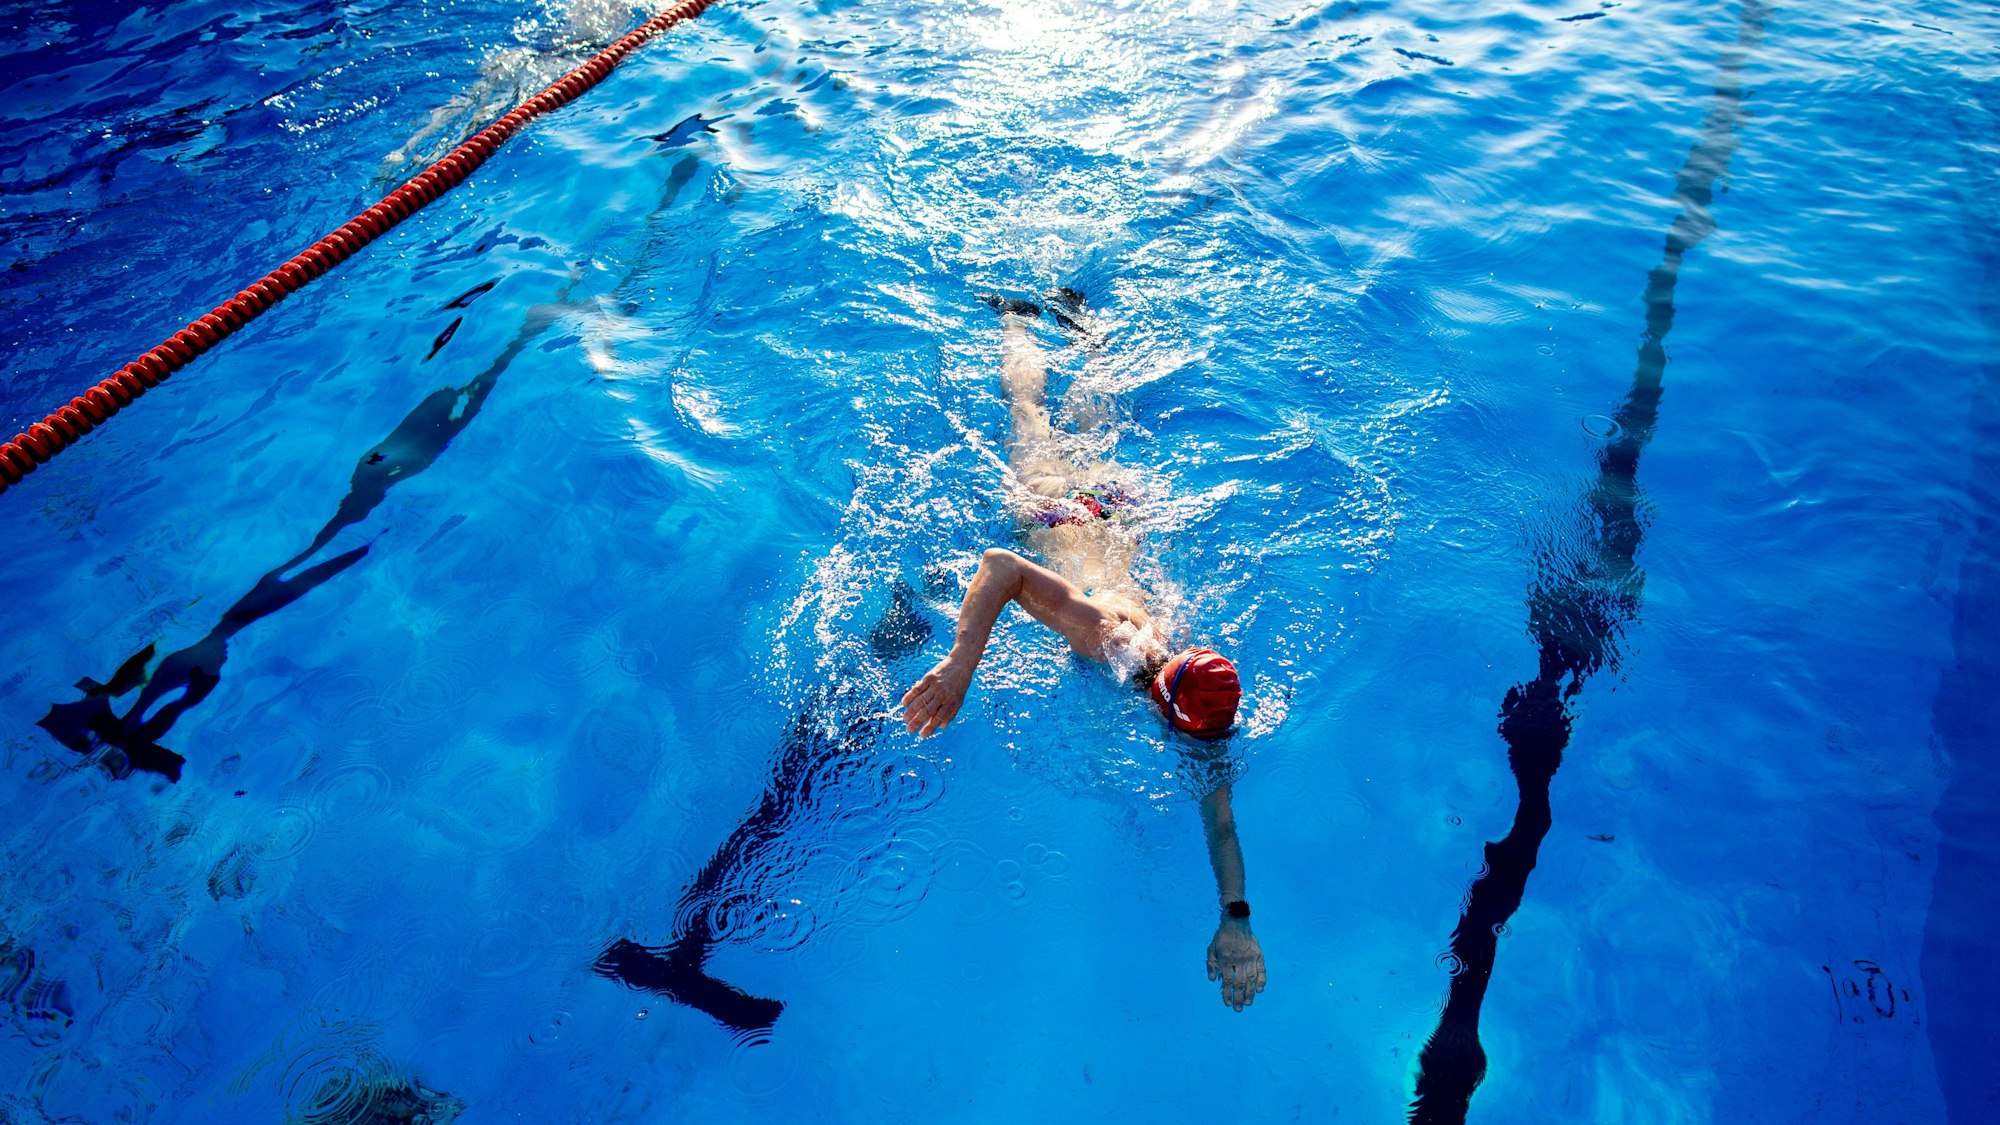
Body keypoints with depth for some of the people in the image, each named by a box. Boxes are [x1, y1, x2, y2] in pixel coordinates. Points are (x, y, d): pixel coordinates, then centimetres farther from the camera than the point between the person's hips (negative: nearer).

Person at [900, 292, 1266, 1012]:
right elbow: (999, 565, -50)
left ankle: (1073, 315, 56)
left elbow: (1219, 814, -28)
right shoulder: (1096, 630, -46)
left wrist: (1236, 919, -37)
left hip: (1113, 504, 3)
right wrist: (958, 669, -58)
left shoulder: (1199, 696, -32)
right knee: (1032, 413, 28)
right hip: (1054, 506, -3)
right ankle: (1016, 317, 53)